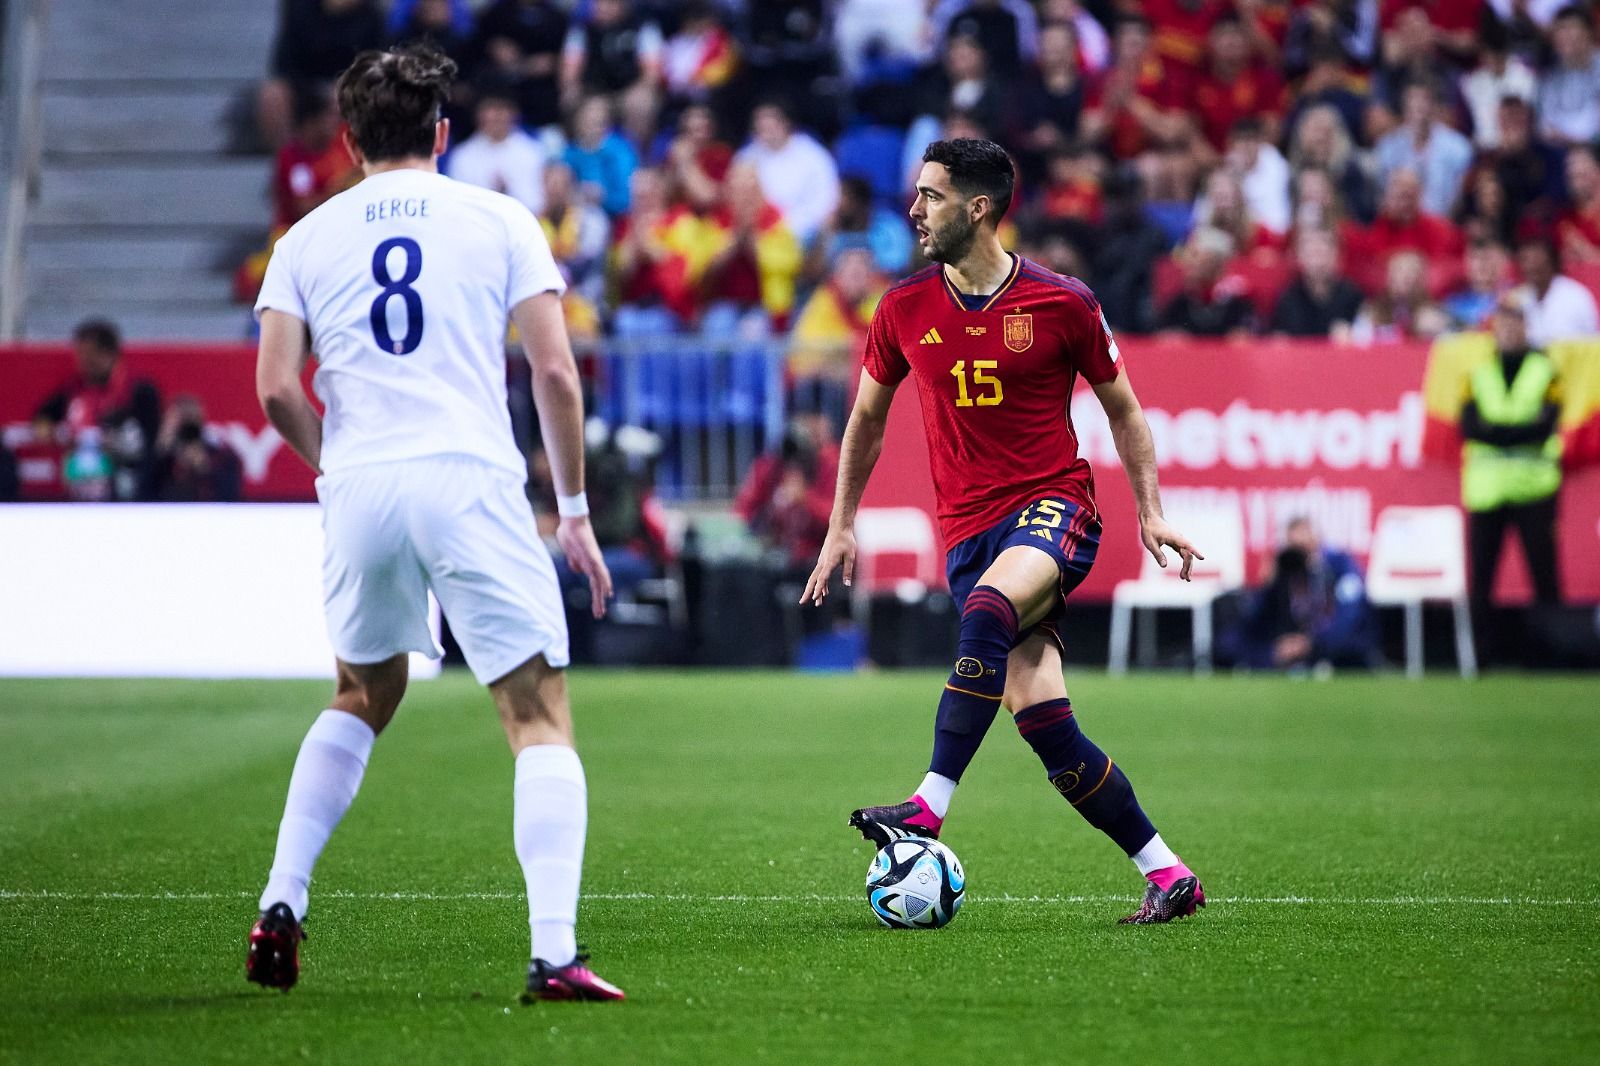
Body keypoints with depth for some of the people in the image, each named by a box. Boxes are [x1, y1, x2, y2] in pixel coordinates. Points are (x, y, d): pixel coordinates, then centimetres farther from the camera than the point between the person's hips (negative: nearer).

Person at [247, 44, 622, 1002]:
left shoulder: (309, 238, 12)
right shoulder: (500, 220, 8)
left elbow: (277, 390, 4)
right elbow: (556, 371, 1)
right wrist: (575, 510, 8)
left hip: (359, 489, 3)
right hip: (471, 482, -3)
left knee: (363, 698, 26)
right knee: (541, 716, 0)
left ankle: (280, 909, 18)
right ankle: (555, 954, -14)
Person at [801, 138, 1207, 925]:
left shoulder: (1063, 304, -3)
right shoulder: (904, 311, 5)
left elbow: (1121, 407, 9)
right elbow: (867, 417, 20)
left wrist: (1150, 511, 1)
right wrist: (841, 526, 17)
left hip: (1053, 506, -3)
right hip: (968, 528, 3)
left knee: (987, 612, -35)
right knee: (1039, 711, -9)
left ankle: (929, 806, -37)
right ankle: (1166, 873, -1)